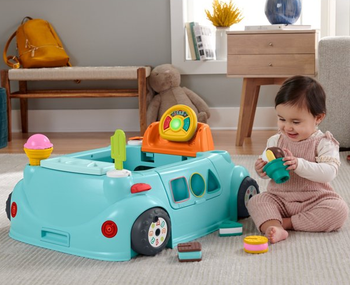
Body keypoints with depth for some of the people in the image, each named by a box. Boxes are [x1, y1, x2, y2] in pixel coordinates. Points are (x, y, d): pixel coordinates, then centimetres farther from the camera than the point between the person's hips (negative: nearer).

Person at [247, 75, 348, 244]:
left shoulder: (323, 143, -9)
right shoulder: (275, 141, 3)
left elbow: (329, 173, -23)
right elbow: (266, 169, 14)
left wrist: (299, 165, -35)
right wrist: (262, 170, -12)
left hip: (314, 200, -3)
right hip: (279, 199, 3)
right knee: (256, 201, -18)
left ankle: (287, 223, -23)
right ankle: (273, 228, -45)